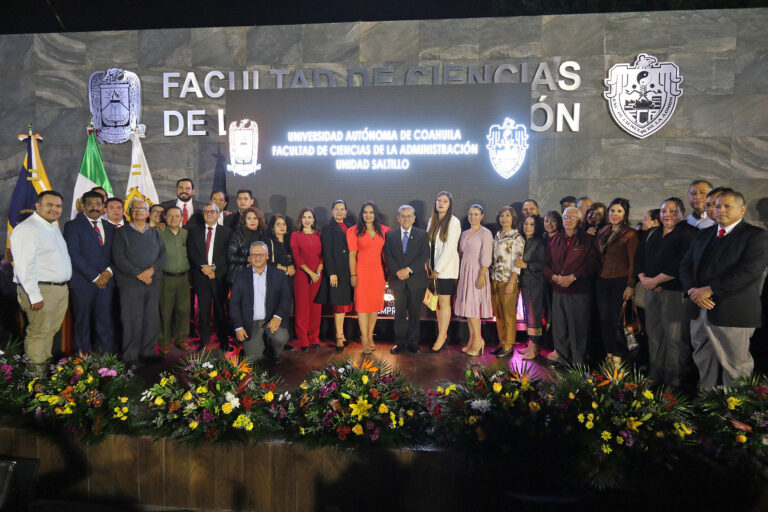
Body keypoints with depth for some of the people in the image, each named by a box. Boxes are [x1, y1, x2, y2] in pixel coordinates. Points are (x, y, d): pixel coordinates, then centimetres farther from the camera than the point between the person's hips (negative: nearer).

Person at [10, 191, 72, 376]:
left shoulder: (53, 227, 16)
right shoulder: (27, 228, -13)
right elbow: (24, 266, -19)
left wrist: (63, 286, 17)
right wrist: (35, 296, -21)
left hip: (61, 289, 9)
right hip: (41, 291, -9)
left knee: (51, 331, 14)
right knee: (39, 332, -3)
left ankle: (46, 366, 24)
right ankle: (36, 374, 6)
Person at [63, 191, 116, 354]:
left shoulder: (109, 227, 16)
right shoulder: (73, 226, 1)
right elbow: (74, 255, -7)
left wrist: (109, 271, -5)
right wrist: (94, 277, -11)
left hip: (105, 281, 4)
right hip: (83, 283, -4)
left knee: (105, 323, 3)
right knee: (82, 324, 3)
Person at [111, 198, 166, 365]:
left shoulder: (154, 233, 17)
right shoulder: (122, 232, 4)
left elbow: (162, 255, 8)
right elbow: (118, 258, -6)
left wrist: (152, 269, -10)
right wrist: (138, 274, -12)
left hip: (153, 281, 4)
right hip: (130, 284, -4)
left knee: (152, 319, 5)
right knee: (132, 321, -3)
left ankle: (149, 352, 16)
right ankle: (130, 356, 7)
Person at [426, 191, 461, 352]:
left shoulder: (453, 222, -7)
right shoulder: (431, 221, 12)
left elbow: (449, 248, -12)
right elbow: (428, 244, 12)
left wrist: (438, 269, -12)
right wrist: (429, 267, 3)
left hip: (446, 269, -6)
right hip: (434, 268, 6)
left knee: (444, 302, -2)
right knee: (437, 302, 9)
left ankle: (442, 336, 5)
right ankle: (442, 333, 18)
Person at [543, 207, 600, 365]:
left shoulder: (587, 240, 1)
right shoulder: (554, 240, 14)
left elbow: (593, 264, -8)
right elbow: (546, 264, 13)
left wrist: (572, 277, -16)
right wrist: (554, 276, -7)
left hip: (579, 292, -4)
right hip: (558, 291, 4)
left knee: (578, 327, 0)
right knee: (559, 326, 9)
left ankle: (578, 363, 12)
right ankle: (561, 357, 23)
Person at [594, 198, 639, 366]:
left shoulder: (630, 234, -6)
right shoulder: (603, 231, 12)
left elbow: (633, 262, -9)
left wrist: (631, 285, -14)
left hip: (620, 281, -6)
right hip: (602, 281, 6)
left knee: (615, 320, -3)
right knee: (604, 319, 7)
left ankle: (618, 357, 10)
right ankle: (609, 354, 18)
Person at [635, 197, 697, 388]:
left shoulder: (688, 233, -5)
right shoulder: (653, 233, 17)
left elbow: (683, 264, -17)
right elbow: (639, 258, 13)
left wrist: (655, 280, -14)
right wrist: (643, 279, -5)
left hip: (674, 291, -6)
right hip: (651, 289, 6)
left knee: (675, 337, -3)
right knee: (653, 334, 10)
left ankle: (674, 380, 8)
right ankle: (655, 374, 20)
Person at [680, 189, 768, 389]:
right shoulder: (703, 234, 16)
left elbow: (749, 272, -18)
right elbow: (686, 266, 11)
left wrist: (710, 290, -20)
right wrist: (693, 290, -9)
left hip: (732, 315, -6)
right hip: (699, 311, 6)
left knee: (734, 368, 1)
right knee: (704, 363, 15)